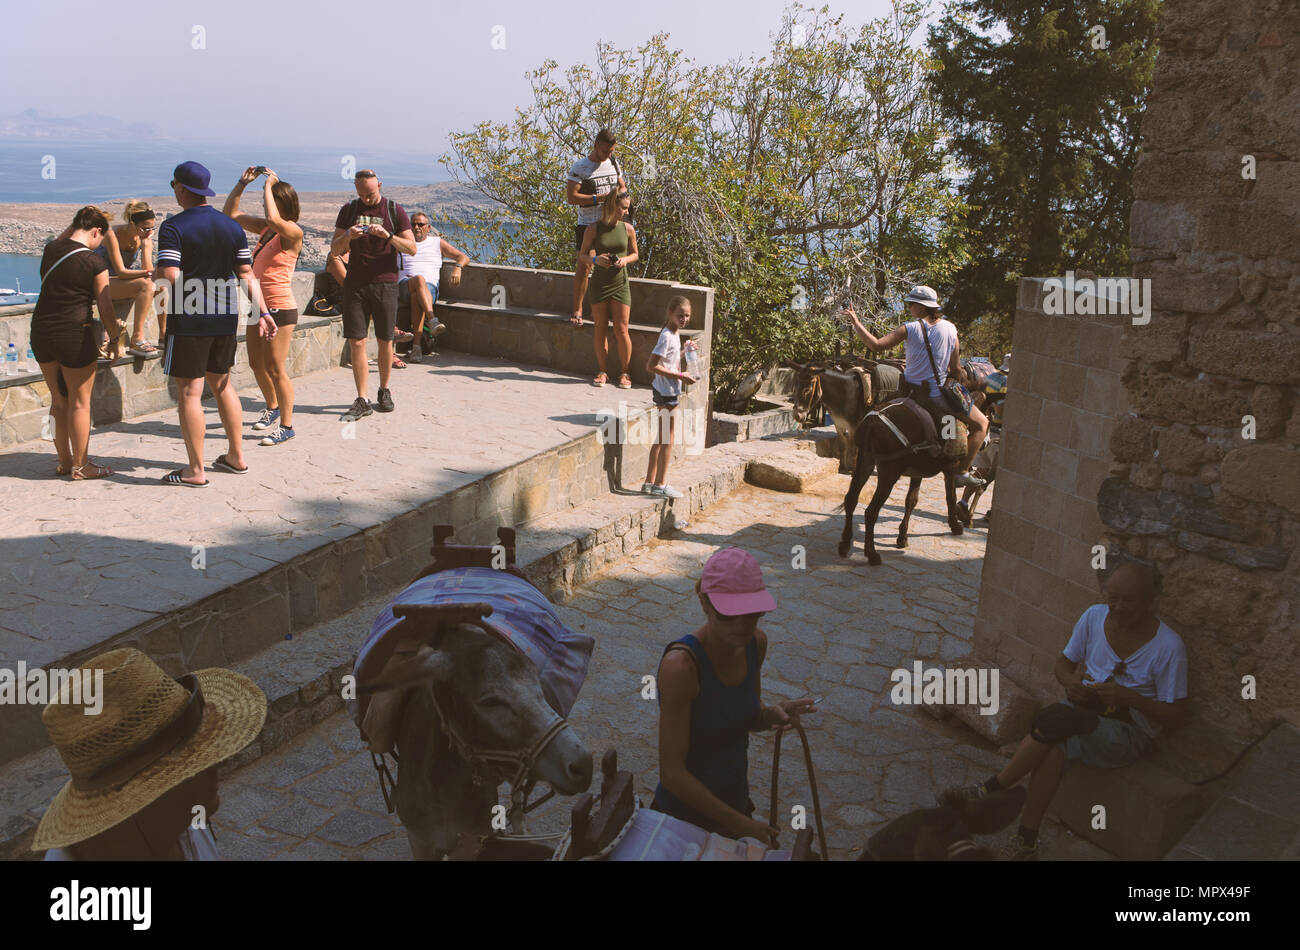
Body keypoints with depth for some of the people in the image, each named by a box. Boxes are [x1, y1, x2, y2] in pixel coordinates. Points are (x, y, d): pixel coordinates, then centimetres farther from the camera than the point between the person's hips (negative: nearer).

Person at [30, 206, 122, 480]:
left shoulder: (50, 249, 3)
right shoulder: (95, 263, -12)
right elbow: (106, 309, -6)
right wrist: (114, 333, 9)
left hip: (41, 331, 7)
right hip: (75, 334, -6)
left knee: (58, 399, 18)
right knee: (80, 402, 6)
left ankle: (64, 460, 27)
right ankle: (80, 466, 13)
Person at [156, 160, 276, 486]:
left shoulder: (173, 227, -10)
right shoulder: (232, 226, 8)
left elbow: (169, 279, -19)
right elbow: (247, 275, 6)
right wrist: (262, 313, 7)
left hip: (189, 320, -6)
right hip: (226, 317, 6)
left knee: (189, 392, 0)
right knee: (221, 384, 19)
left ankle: (195, 470, 4)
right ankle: (236, 457, 25)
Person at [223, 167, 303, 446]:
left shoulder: (293, 233, -13)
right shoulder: (264, 229, 10)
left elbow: (273, 218, -34)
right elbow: (230, 213, 19)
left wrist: (269, 185, -20)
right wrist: (243, 182, 9)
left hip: (280, 308, -8)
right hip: (258, 306, 8)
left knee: (275, 368, -5)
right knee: (257, 364, 17)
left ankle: (286, 425, 4)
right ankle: (272, 407, 38)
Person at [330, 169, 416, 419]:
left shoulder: (395, 210, 2)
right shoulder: (348, 210, 8)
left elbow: (412, 248, -3)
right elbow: (335, 250, 6)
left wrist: (388, 235, -20)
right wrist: (347, 236, -15)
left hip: (385, 283, -1)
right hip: (355, 283, 1)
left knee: (384, 341, 5)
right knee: (356, 342, -3)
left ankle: (384, 391, 24)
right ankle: (362, 400, 1)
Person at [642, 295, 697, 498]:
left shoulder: (673, 334, 10)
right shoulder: (667, 336, -18)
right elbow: (651, 366, -24)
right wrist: (679, 376, -22)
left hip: (668, 392, 10)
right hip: (666, 393, -10)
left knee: (661, 440, 14)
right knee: (667, 441, -1)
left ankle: (650, 482, 20)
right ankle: (661, 485, 8)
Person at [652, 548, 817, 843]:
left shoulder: (756, 642, -8)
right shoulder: (680, 665, -29)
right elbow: (672, 773, -25)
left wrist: (773, 714, -14)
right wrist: (740, 824, -18)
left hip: (736, 804, 6)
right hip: (685, 816, -6)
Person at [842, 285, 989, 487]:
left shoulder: (909, 329, -9)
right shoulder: (950, 329, -5)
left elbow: (876, 345, -15)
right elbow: (956, 369, -1)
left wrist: (856, 322, -6)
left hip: (910, 392, 2)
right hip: (937, 396, -2)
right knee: (981, 424, 12)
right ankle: (963, 472, 4)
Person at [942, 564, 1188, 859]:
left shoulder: (1168, 646, -13)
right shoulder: (1095, 616, 0)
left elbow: (1176, 717, -9)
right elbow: (1063, 662, 12)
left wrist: (1129, 698, -25)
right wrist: (1069, 681, -12)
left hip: (1128, 735, -4)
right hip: (1084, 711, 4)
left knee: (1055, 719, -32)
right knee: (1053, 748, -32)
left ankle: (991, 790, -17)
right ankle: (1026, 841, -26)